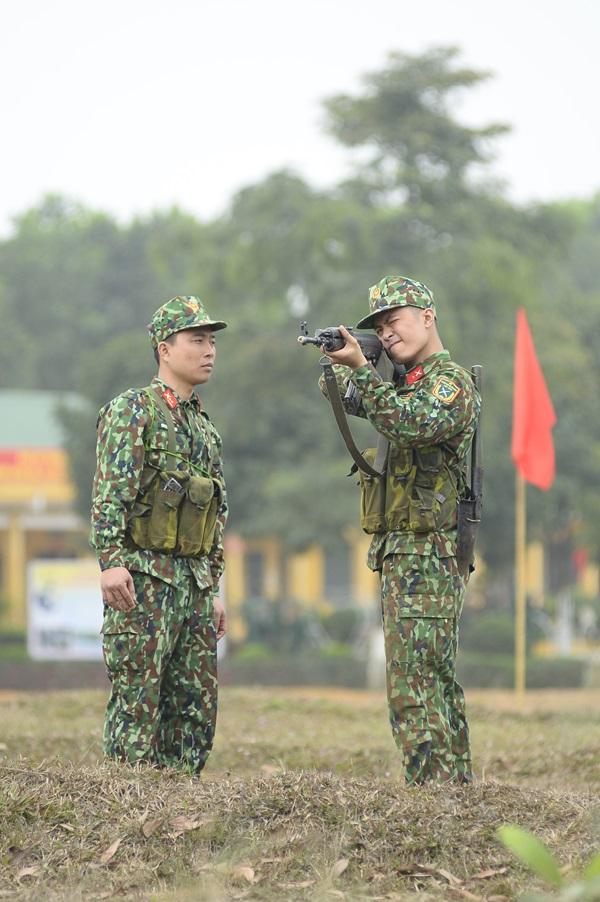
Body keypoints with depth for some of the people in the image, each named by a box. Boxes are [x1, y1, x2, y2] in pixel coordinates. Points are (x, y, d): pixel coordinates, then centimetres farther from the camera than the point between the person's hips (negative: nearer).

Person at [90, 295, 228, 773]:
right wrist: (111, 561, -25)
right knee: (137, 707, -8)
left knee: (196, 713, 7)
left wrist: (214, 589, 21)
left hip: (194, 583, 8)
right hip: (143, 577, -8)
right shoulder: (133, 410, -4)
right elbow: (110, 492, -15)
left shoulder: (205, 426, 20)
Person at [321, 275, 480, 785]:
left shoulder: (452, 384, -11)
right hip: (403, 557, 10)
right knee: (438, 685, 12)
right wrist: (340, 364, 4)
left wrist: (360, 367, -31)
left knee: (414, 691, -14)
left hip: (424, 557, -10)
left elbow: (410, 423, -30)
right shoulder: (408, 383, 19)